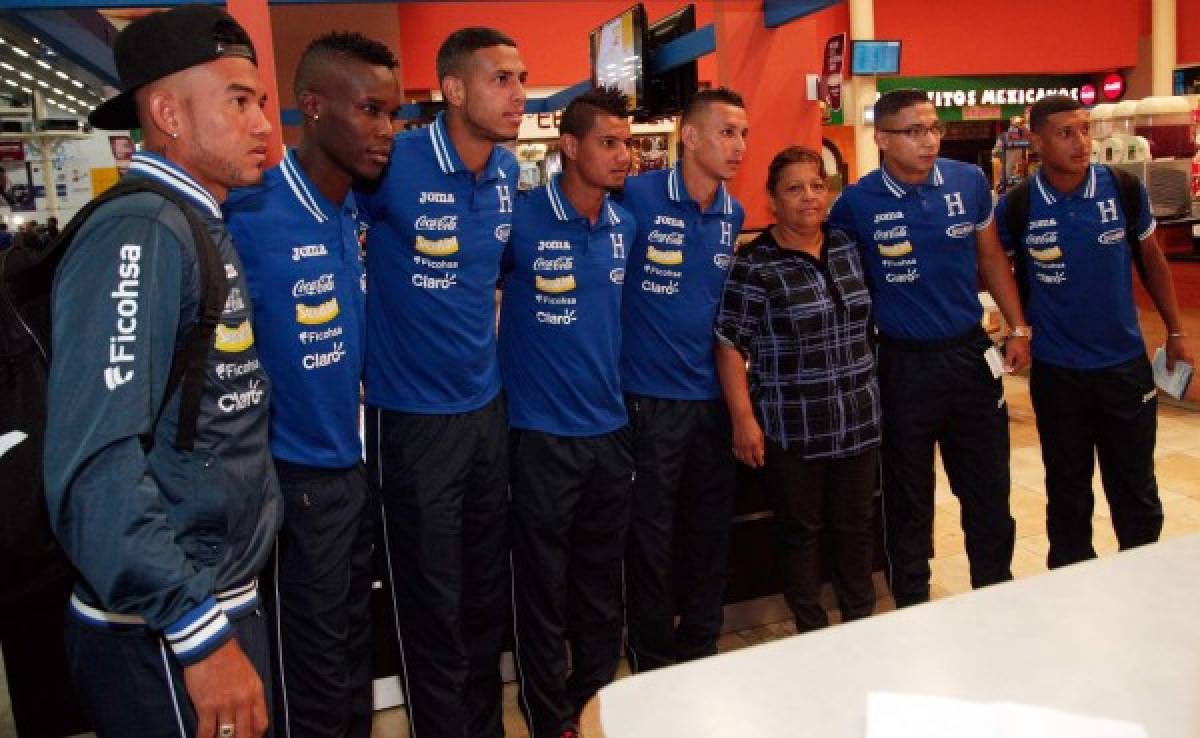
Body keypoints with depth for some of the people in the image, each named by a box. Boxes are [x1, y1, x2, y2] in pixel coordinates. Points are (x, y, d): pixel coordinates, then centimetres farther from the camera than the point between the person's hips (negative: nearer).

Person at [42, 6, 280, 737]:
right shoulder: (139, 235, -20)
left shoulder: (203, 231, 10)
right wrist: (198, 631, -26)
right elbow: (96, 465, -28)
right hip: (163, 632, -8)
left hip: (231, 597, 9)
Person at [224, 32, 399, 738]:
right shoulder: (250, 217, -21)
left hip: (358, 462, 7)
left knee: (357, 642, 22)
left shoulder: (356, 214, 2)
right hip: (299, 476, -7)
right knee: (315, 671, 10)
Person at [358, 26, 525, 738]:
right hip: (413, 416, -6)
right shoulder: (394, 166, -17)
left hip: (488, 405, 6)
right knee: (434, 605, 7)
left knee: (489, 591, 18)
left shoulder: (509, 173, 4)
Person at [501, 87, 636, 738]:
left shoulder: (625, 226, 4)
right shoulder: (520, 220, -13)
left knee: (602, 577, 19)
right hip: (543, 432, -5)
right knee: (543, 583, 8)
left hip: (611, 427, 5)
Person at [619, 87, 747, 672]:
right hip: (651, 397, -5)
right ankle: (652, 663, 26)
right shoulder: (637, 197, -12)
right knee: (652, 536, 7)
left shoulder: (734, 215, 7)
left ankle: (700, 651, 34)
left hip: (713, 395, 6)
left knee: (711, 531, 15)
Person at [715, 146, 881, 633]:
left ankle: (861, 623, 34)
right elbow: (731, 345, -11)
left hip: (858, 419, 5)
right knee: (800, 531, 10)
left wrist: (868, 386, 17)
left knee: (856, 524, 16)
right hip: (791, 428, -5)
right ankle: (811, 633, 27)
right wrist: (743, 418, -15)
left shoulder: (847, 248, 6)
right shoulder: (754, 265, -11)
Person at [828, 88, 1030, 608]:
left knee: (988, 488, 14)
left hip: (970, 353, 3)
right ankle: (912, 604, 29)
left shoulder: (969, 182, -1)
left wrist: (1018, 328, 9)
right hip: (903, 364, -3)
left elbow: (991, 259, 10)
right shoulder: (857, 203, -10)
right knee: (908, 497, 11)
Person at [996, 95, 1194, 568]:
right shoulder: (1017, 206, -9)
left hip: (1126, 364, 1)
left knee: (1135, 492, 10)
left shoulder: (1124, 188, -6)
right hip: (1056, 373, -1)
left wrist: (1175, 332, 10)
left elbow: (1151, 259, 8)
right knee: (1067, 493, 13)